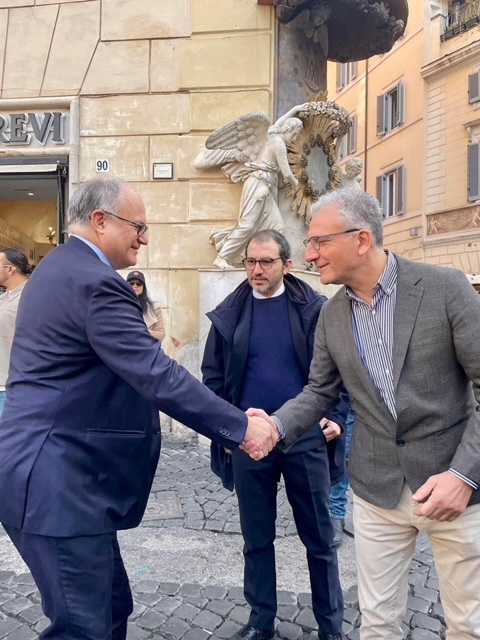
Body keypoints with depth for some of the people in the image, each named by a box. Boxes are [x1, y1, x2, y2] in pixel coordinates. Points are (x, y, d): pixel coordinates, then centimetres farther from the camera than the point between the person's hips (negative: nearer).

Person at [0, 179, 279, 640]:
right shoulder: (93, 281, -19)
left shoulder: (58, 269, 15)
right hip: (57, 481, -11)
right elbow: (158, 377, -25)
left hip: (55, 473, 11)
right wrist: (240, 428, -19)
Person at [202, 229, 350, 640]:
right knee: (256, 537, 15)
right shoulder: (229, 314, 1)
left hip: (306, 437, -1)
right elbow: (213, 375, 7)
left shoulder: (315, 309, -4)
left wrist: (337, 417, -9)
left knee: (319, 537, 12)